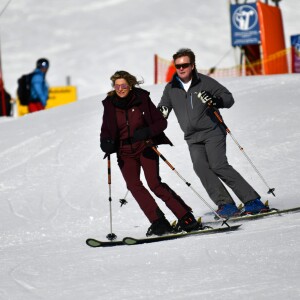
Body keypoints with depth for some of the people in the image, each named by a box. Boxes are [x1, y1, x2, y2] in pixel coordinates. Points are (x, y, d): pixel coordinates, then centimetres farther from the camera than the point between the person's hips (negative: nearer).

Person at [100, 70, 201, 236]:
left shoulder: (142, 99, -8)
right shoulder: (110, 104, 0)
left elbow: (161, 122, -6)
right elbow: (106, 130, 8)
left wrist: (147, 132, -25)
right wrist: (106, 143, -14)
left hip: (145, 147, -3)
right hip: (125, 152, 3)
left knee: (154, 183, -16)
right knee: (133, 185, -13)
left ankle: (186, 218, -10)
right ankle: (159, 222, -10)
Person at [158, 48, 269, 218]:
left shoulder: (205, 82, -1)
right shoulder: (171, 88, 9)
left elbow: (229, 98, 1)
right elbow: (162, 108, 20)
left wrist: (214, 100, -20)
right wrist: (161, 113, -4)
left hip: (213, 132, -4)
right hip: (193, 139, 4)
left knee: (218, 166, -20)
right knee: (200, 167, -21)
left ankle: (252, 201, -17)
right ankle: (225, 204, -21)